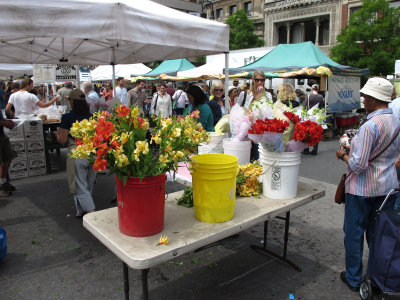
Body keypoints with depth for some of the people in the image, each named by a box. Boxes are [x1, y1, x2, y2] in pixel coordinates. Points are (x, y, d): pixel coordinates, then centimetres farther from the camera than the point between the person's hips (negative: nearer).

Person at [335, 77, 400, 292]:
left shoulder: (370, 126, -23)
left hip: (363, 189, -8)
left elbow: (358, 165, -25)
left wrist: (343, 155, -5)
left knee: (354, 232, 9)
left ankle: (353, 278, 23)